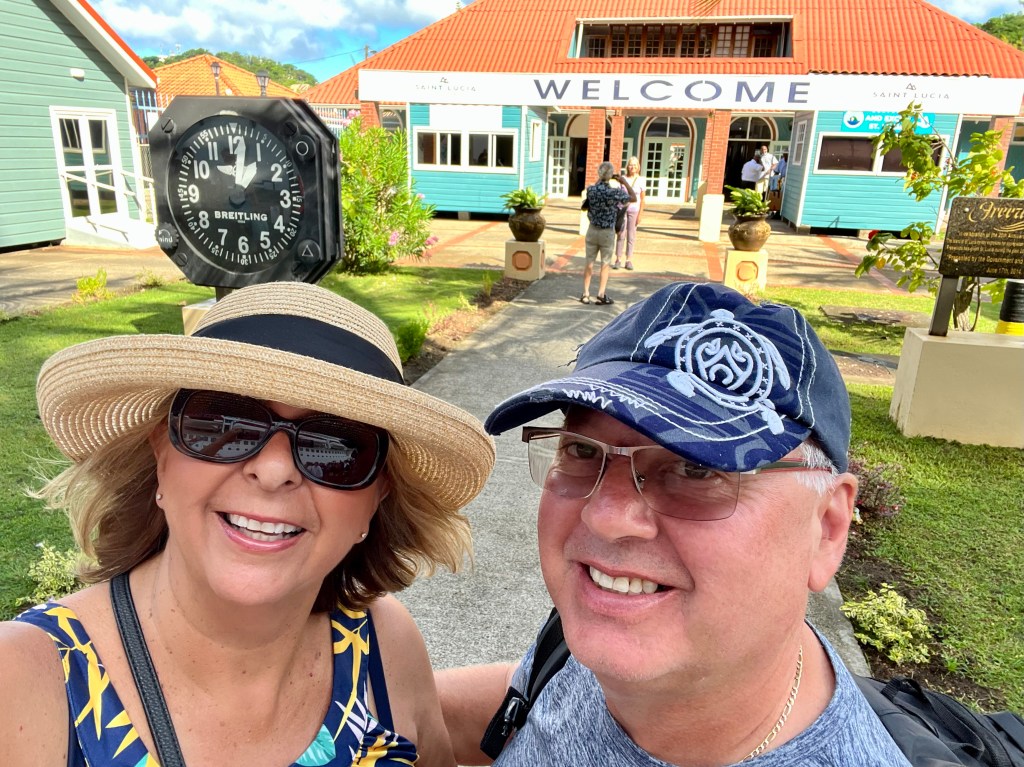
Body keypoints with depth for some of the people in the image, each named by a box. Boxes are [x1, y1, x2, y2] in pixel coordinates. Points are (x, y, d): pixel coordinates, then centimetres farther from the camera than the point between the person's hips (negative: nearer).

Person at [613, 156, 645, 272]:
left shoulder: (640, 180, 1)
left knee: (631, 236, 4)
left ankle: (629, 260, 9)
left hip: (633, 210, 0)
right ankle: (618, 259, 6)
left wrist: (640, 215, -3)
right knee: (620, 235, 1)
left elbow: (642, 199, 2)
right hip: (622, 209, 0)